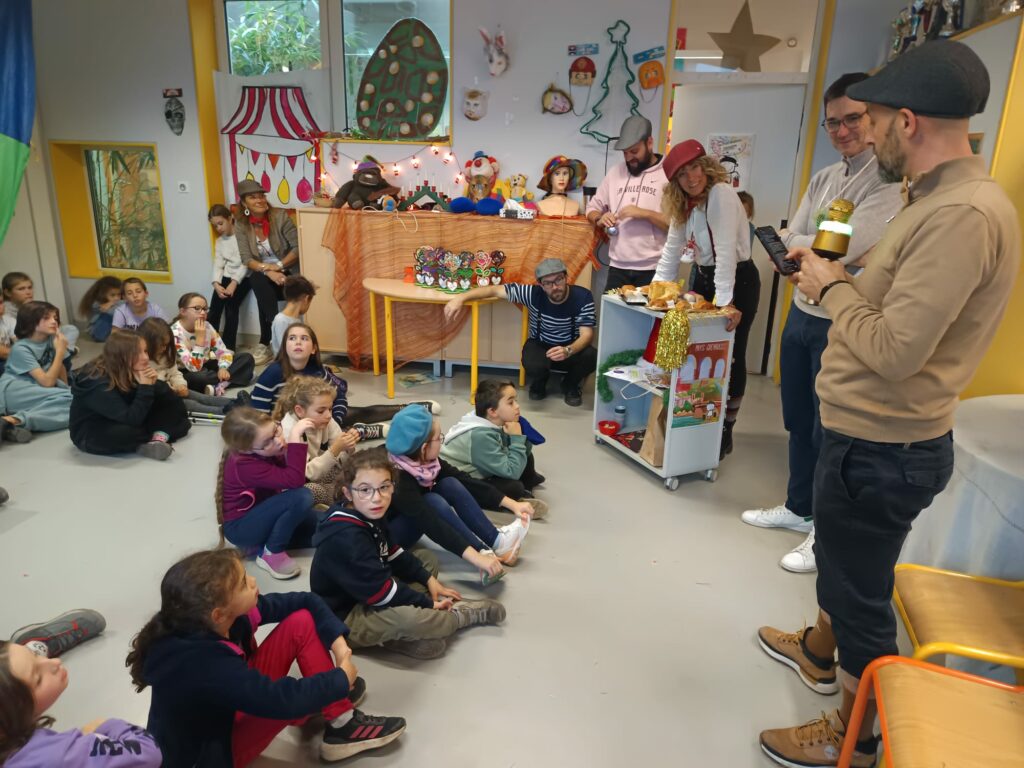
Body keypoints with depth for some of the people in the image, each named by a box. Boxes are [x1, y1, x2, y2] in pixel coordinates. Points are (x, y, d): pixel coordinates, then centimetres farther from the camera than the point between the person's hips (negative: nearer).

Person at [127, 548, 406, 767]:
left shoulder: (235, 612, -18)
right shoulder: (200, 664, -39)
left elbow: (307, 601, -8)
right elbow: (282, 700, -42)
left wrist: (339, 643, -20)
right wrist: (342, 678, -27)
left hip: (234, 704, 7)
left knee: (301, 623, -10)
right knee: (289, 701, -32)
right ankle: (341, 727, -1)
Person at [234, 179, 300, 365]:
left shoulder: (280, 216, -9)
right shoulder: (240, 224, -2)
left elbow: (298, 247, -11)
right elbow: (246, 259, -8)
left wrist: (279, 266, -23)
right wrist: (268, 271, -26)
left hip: (287, 273, -2)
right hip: (262, 275, 2)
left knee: (263, 286, -30)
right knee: (259, 281, -32)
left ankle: (266, 344, -20)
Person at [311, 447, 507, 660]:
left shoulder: (371, 517, -1)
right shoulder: (346, 538, -30)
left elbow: (392, 555, 13)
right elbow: (380, 590, -29)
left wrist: (428, 580, 5)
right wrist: (428, 604, -19)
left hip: (367, 595, 10)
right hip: (345, 617, -10)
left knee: (427, 557, 17)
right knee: (406, 617, -37)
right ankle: (461, 614, -6)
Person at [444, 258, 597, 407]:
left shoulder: (583, 297, -22)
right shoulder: (534, 293, -21)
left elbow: (587, 334, -26)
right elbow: (494, 290, -20)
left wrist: (568, 351, -48)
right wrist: (460, 298, -33)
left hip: (572, 347, 1)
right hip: (540, 345, 0)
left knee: (591, 357, -33)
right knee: (533, 366, -36)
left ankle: (570, 384, 4)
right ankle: (539, 383, 6)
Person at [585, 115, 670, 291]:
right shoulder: (615, 172, 12)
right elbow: (592, 208, 18)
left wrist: (645, 213, -19)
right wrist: (599, 219, -3)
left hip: (653, 270, -4)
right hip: (617, 268, 4)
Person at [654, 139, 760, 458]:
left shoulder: (722, 194, -21)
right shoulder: (684, 204, 5)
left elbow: (725, 250, -29)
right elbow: (672, 249, 7)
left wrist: (725, 302, -34)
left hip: (738, 282, -7)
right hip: (704, 279, 7)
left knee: (730, 357, 1)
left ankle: (724, 432, 14)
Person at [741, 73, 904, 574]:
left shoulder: (892, 179, -14)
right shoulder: (822, 179, 10)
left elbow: (845, 246, -24)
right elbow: (787, 242, 2)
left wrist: (799, 244, -8)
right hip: (802, 313, 8)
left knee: (830, 432, 4)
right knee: (798, 421, 18)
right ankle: (799, 508, 37)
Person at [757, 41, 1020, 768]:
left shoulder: (963, 214, -26)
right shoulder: (945, 199, 8)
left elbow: (894, 349, -29)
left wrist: (832, 287, -15)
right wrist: (835, 273, 4)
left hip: (882, 448, -10)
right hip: (870, 433, 10)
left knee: (861, 591, 9)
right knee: (841, 562, 29)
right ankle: (818, 651, 54)